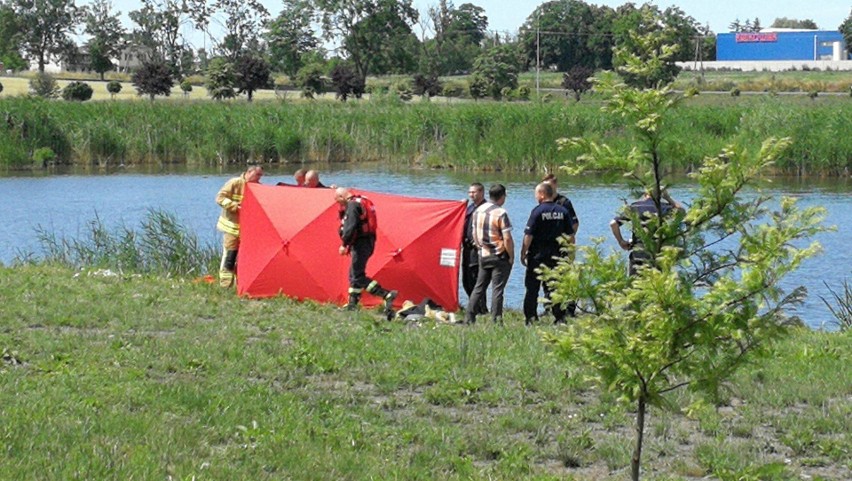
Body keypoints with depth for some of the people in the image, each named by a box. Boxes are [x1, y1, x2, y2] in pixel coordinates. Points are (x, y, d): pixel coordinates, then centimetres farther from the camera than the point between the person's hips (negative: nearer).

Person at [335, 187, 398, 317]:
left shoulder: (352, 205, -14)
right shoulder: (360, 202, 18)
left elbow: (350, 227, -22)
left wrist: (344, 244, -18)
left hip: (361, 243, -10)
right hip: (368, 242, 10)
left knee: (358, 276, -12)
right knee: (354, 274, 18)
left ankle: (387, 295, -23)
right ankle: (352, 306, 23)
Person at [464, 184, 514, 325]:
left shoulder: (477, 211, 5)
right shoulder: (501, 213, -16)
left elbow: (474, 234, 13)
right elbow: (507, 239, -17)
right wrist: (511, 256, -7)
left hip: (483, 255, 6)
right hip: (499, 255, -6)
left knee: (479, 287, 12)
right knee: (497, 289, -2)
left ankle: (469, 318, 11)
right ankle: (496, 320, -1)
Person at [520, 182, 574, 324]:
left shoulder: (537, 211, -11)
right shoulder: (563, 211, 3)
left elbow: (528, 235, -12)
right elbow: (570, 235, 6)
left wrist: (523, 253, -3)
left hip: (537, 255, -4)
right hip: (556, 256, 4)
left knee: (532, 288, 4)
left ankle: (531, 318, 1)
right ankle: (560, 317, 6)